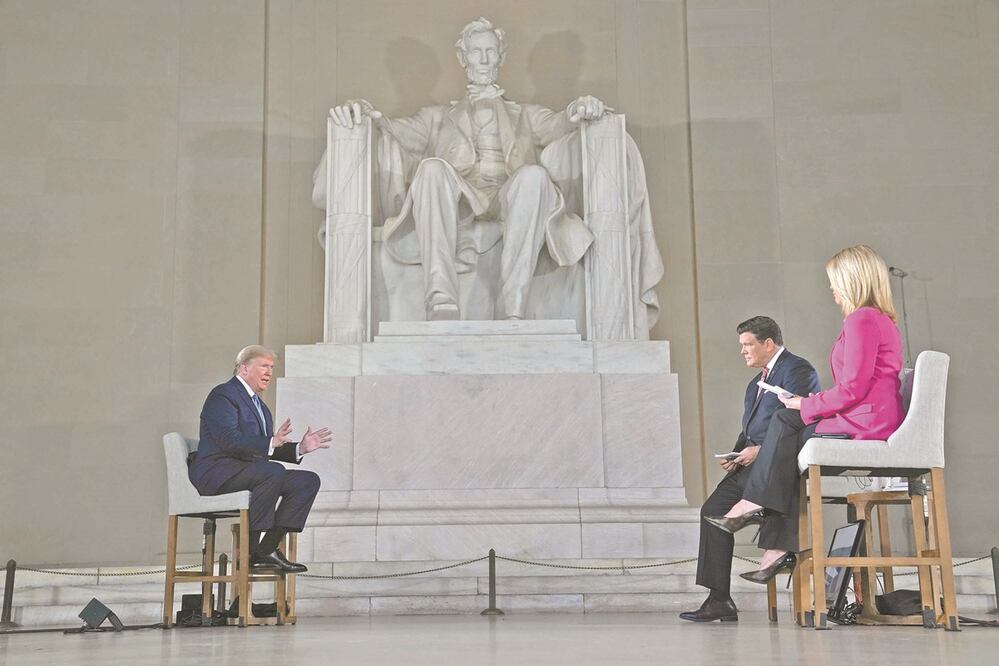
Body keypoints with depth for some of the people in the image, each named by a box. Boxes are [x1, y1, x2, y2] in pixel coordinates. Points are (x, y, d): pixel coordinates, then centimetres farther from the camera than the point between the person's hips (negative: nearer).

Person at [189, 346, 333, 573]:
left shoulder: (259, 406, 23)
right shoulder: (222, 395, -7)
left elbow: (264, 450, 21)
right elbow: (230, 440, -21)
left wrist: (300, 448, 5)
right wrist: (271, 442, -31)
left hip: (248, 470, 9)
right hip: (217, 473, -9)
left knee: (309, 480, -6)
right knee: (274, 472, -34)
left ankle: (267, 548, -12)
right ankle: (249, 550, -26)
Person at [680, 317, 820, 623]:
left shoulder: (796, 370, -6)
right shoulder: (758, 381, 25)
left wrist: (759, 451, -21)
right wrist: (736, 454, 3)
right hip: (756, 460, 9)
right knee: (713, 509, -6)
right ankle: (719, 600, -6)